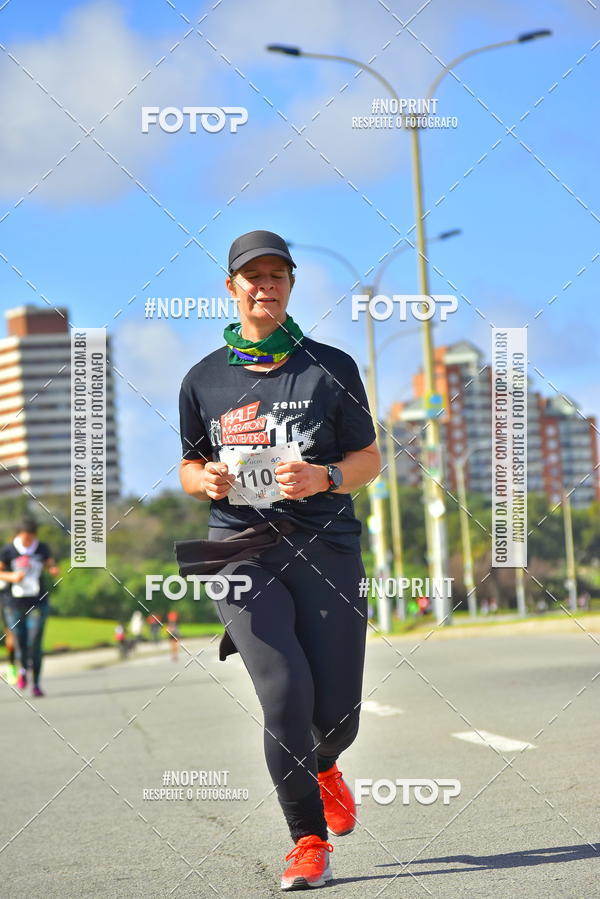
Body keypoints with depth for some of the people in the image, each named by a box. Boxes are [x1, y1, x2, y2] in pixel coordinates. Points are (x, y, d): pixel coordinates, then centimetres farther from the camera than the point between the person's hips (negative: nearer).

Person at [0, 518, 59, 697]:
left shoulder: (42, 548, 0)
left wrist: (54, 570, -10)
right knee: (20, 644, 3)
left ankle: (36, 684, -2)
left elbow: (51, 565, 13)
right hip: (15, 605, 0)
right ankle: (22, 670, 35)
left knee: (35, 644, -10)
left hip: (37, 604, 0)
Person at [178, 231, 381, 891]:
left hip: (326, 546, 0)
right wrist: (206, 479, -4)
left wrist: (326, 477, -13)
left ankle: (322, 767, 39)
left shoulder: (331, 367, 8)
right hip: (242, 551, 0)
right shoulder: (203, 380, 11)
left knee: (336, 715, 0)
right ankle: (309, 840, -1)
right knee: (286, 694, -18)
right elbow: (190, 468, 20)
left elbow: (370, 460, 8)